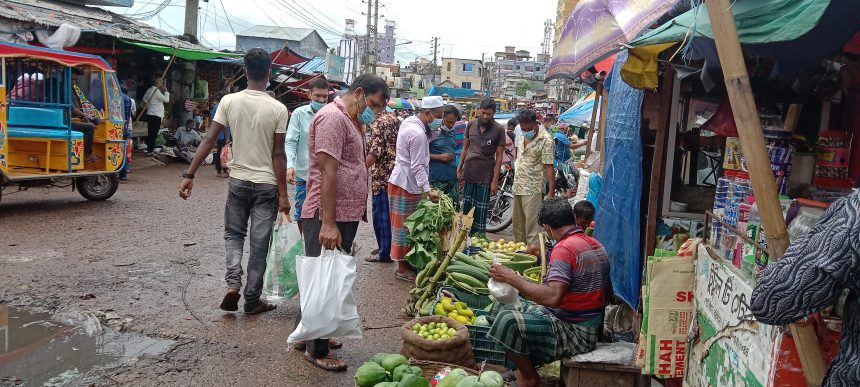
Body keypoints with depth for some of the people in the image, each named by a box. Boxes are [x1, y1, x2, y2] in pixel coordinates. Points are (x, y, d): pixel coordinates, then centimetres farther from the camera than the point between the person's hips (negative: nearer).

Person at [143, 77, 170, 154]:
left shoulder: (149, 90, 14)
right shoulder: (157, 91, -15)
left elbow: (144, 99, 26)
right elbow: (166, 100, -16)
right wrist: (166, 91, -4)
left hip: (149, 114, 9)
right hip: (156, 116, -9)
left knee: (150, 133, 14)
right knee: (154, 134, -6)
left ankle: (149, 149, 20)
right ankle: (150, 150, -4)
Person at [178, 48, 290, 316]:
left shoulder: (229, 102, -5)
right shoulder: (278, 109, -10)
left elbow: (209, 140, -8)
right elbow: (278, 155, -11)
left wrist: (189, 175, -3)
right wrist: (283, 194, -6)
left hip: (238, 181, 2)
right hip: (267, 184, -1)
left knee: (233, 234, 20)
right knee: (259, 244, 8)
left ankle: (233, 283, 1)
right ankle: (252, 301, 16)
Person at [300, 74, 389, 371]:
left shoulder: (351, 121, 17)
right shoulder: (332, 117, -15)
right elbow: (327, 172, -22)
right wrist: (328, 223, -26)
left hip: (345, 216, 10)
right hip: (327, 218, -10)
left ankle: (315, 336, 29)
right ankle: (317, 350, 10)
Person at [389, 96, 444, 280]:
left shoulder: (408, 121, 7)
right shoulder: (418, 134, -23)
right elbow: (418, 166, -23)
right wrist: (428, 190, -25)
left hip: (402, 181, 10)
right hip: (406, 185, -10)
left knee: (404, 225, 15)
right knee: (404, 226, -1)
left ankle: (404, 261, 25)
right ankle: (403, 268, 8)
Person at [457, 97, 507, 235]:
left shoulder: (498, 130, -5)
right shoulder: (471, 125, 5)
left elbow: (499, 156, -4)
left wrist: (495, 181, -8)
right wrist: (459, 169, 8)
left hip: (485, 176, -3)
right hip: (468, 172, 4)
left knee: (480, 212, 1)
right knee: (466, 208, 9)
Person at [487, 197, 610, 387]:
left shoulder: (564, 248, -21)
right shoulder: (595, 244, 8)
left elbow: (553, 297, -32)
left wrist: (511, 278, -25)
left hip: (576, 334, -10)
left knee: (508, 322, -24)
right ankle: (526, 366, 10)